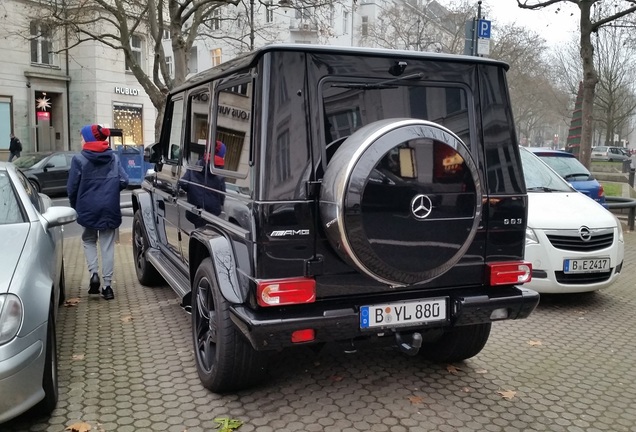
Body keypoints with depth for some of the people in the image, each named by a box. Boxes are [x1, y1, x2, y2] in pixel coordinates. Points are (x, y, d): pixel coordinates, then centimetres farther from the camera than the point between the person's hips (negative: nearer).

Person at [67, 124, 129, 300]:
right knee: (107, 246, 8)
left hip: (88, 208, -2)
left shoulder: (79, 159, -5)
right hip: (110, 208, 2)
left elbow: (72, 187, -6)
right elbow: (124, 181, -3)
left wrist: (76, 206, 9)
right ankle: (107, 285, 6)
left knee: (89, 241, 20)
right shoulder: (113, 157, 4)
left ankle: (94, 274, 2)